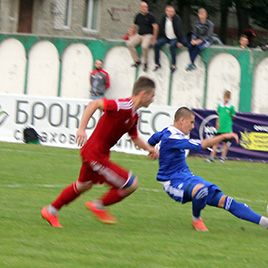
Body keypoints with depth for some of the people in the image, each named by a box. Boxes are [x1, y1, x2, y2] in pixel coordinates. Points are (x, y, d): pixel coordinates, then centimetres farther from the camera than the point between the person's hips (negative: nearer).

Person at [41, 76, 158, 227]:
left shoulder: (134, 116, 7)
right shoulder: (123, 106, -23)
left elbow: (135, 138, 20)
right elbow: (94, 104, -26)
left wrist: (149, 148, 5)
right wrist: (82, 129, -31)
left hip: (97, 153, 10)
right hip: (95, 154, -10)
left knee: (83, 185, 31)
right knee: (131, 184, -7)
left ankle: (51, 211, 45)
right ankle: (99, 206, 12)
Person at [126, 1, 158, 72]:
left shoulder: (150, 16, -6)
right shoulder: (138, 16, 8)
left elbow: (155, 27, -7)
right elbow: (135, 26, 19)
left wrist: (154, 38, -12)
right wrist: (132, 35, 9)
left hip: (148, 35, -5)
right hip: (139, 34, 6)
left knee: (144, 46, -33)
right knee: (129, 43, -15)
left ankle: (145, 63, -10)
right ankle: (137, 61, -1)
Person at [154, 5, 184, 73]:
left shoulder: (177, 19, -14)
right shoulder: (164, 19, -1)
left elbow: (179, 31, -14)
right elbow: (161, 29, 7)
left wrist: (180, 42, -18)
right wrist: (158, 39, 1)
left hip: (174, 38, -4)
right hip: (166, 37, 4)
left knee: (172, 46, -35)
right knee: (157, 44, -20)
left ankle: (173, 65, -26)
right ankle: (157, 64, -8)